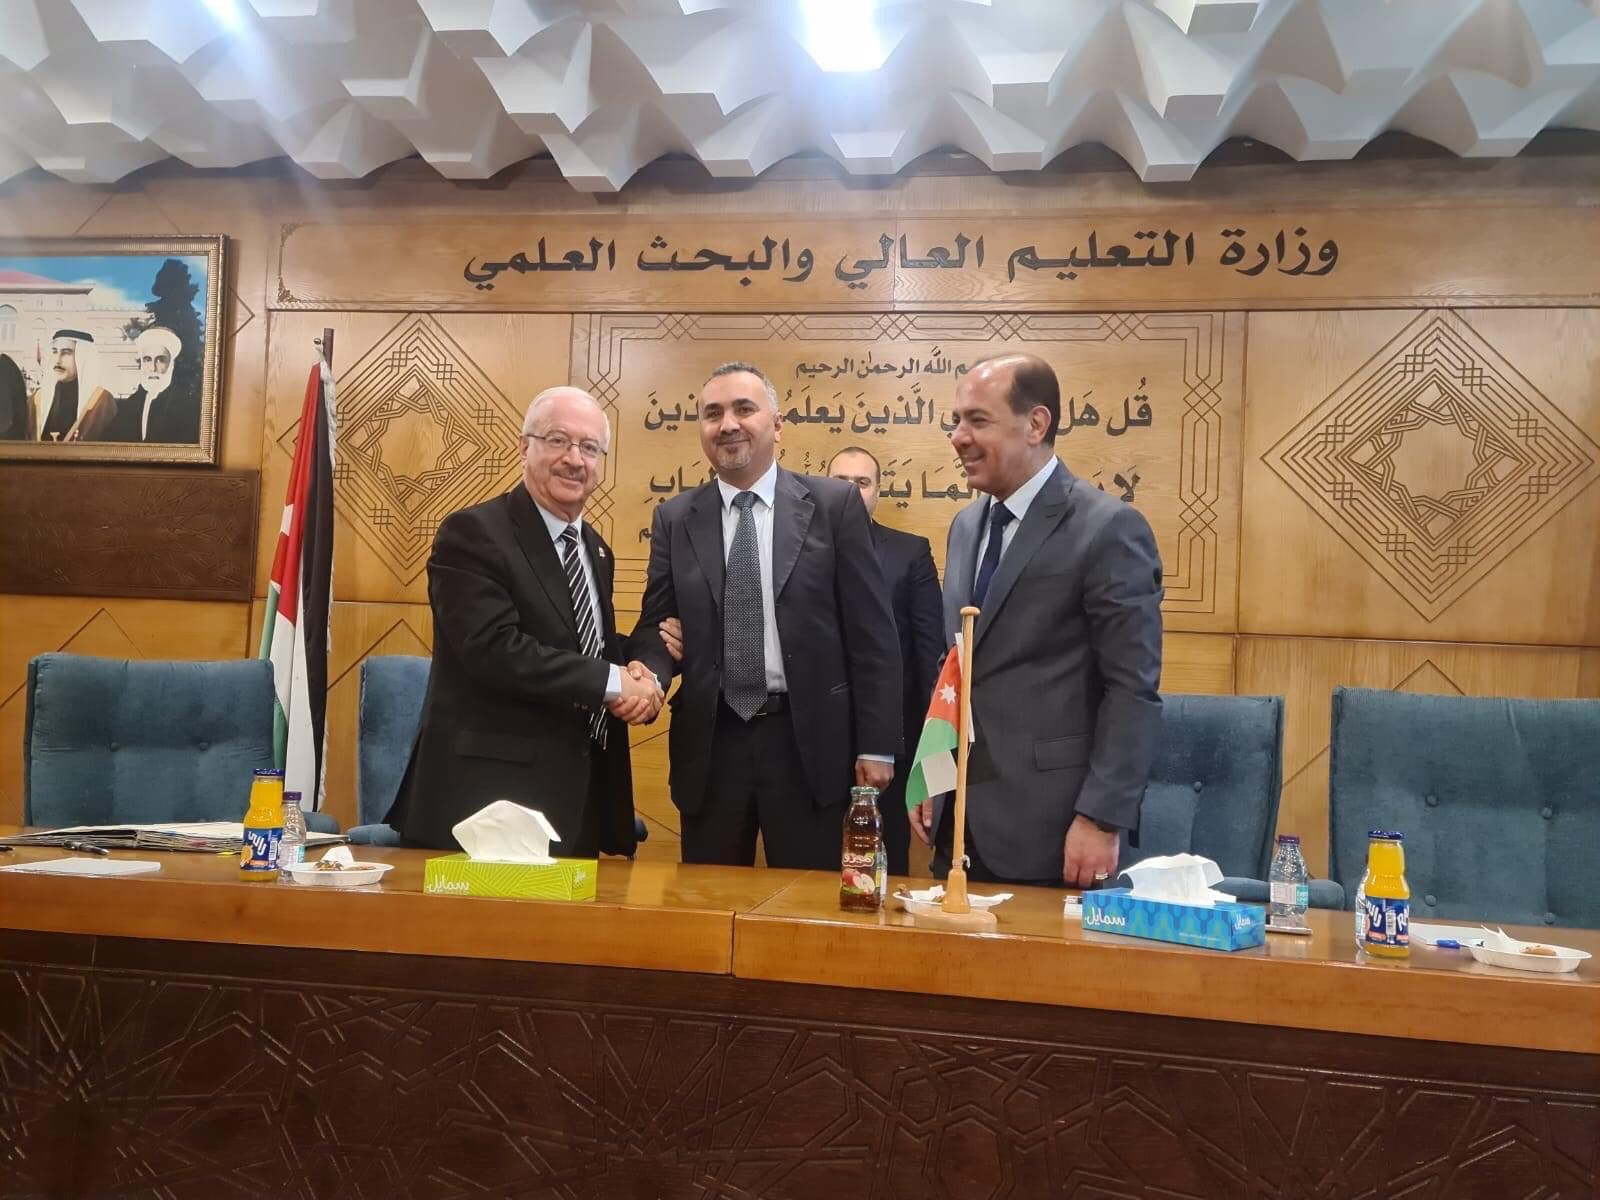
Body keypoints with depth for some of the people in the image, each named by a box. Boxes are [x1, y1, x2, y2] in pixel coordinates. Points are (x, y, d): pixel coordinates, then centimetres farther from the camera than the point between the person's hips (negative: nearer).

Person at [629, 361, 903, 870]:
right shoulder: (675, 518, 7)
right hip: (710, 742, 2)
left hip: (808, 741, -2)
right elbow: (656, 624, 7)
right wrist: (647, 676, -16)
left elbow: (871, 631, -2)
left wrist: (876, 745, -4)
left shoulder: (834, 504, -1)